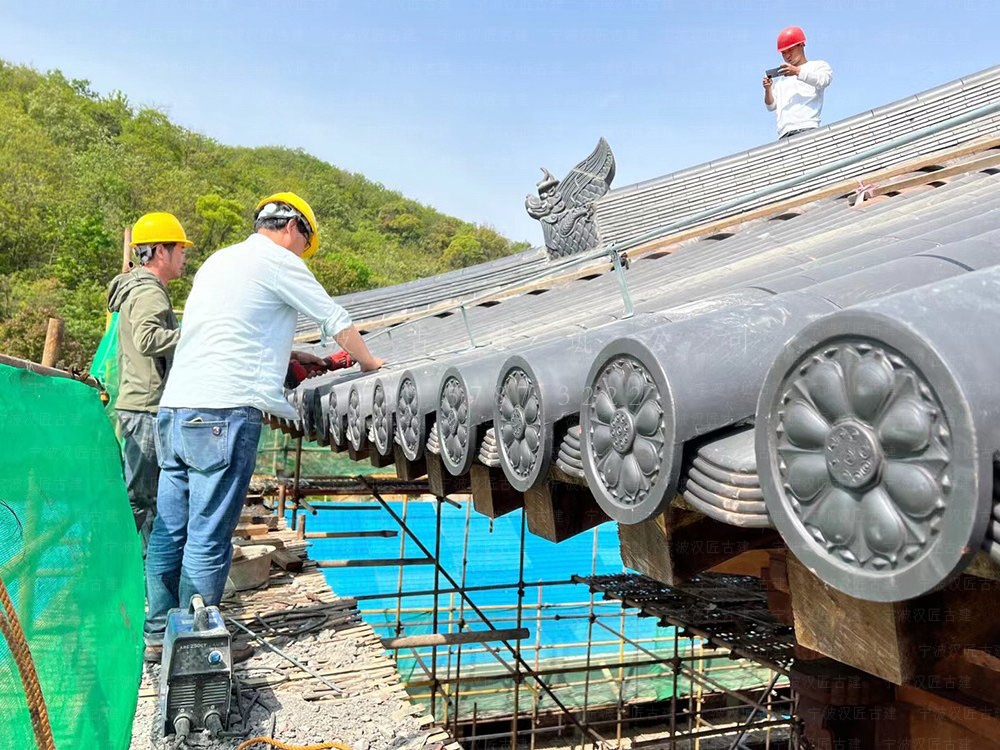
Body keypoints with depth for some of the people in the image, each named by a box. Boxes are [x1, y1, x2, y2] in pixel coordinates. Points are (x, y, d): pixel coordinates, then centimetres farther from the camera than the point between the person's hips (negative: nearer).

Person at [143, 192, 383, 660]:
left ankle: (157, 635, 21)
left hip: (174, 409, 9)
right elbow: (335, 320, 5)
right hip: (223, 413, -9)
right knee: (208, 537, -3)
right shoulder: (277, 260, 0)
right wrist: (368, 362, 19)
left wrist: (286, 354, 31)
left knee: (169, 530, 12)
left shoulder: (219, 261, 24)